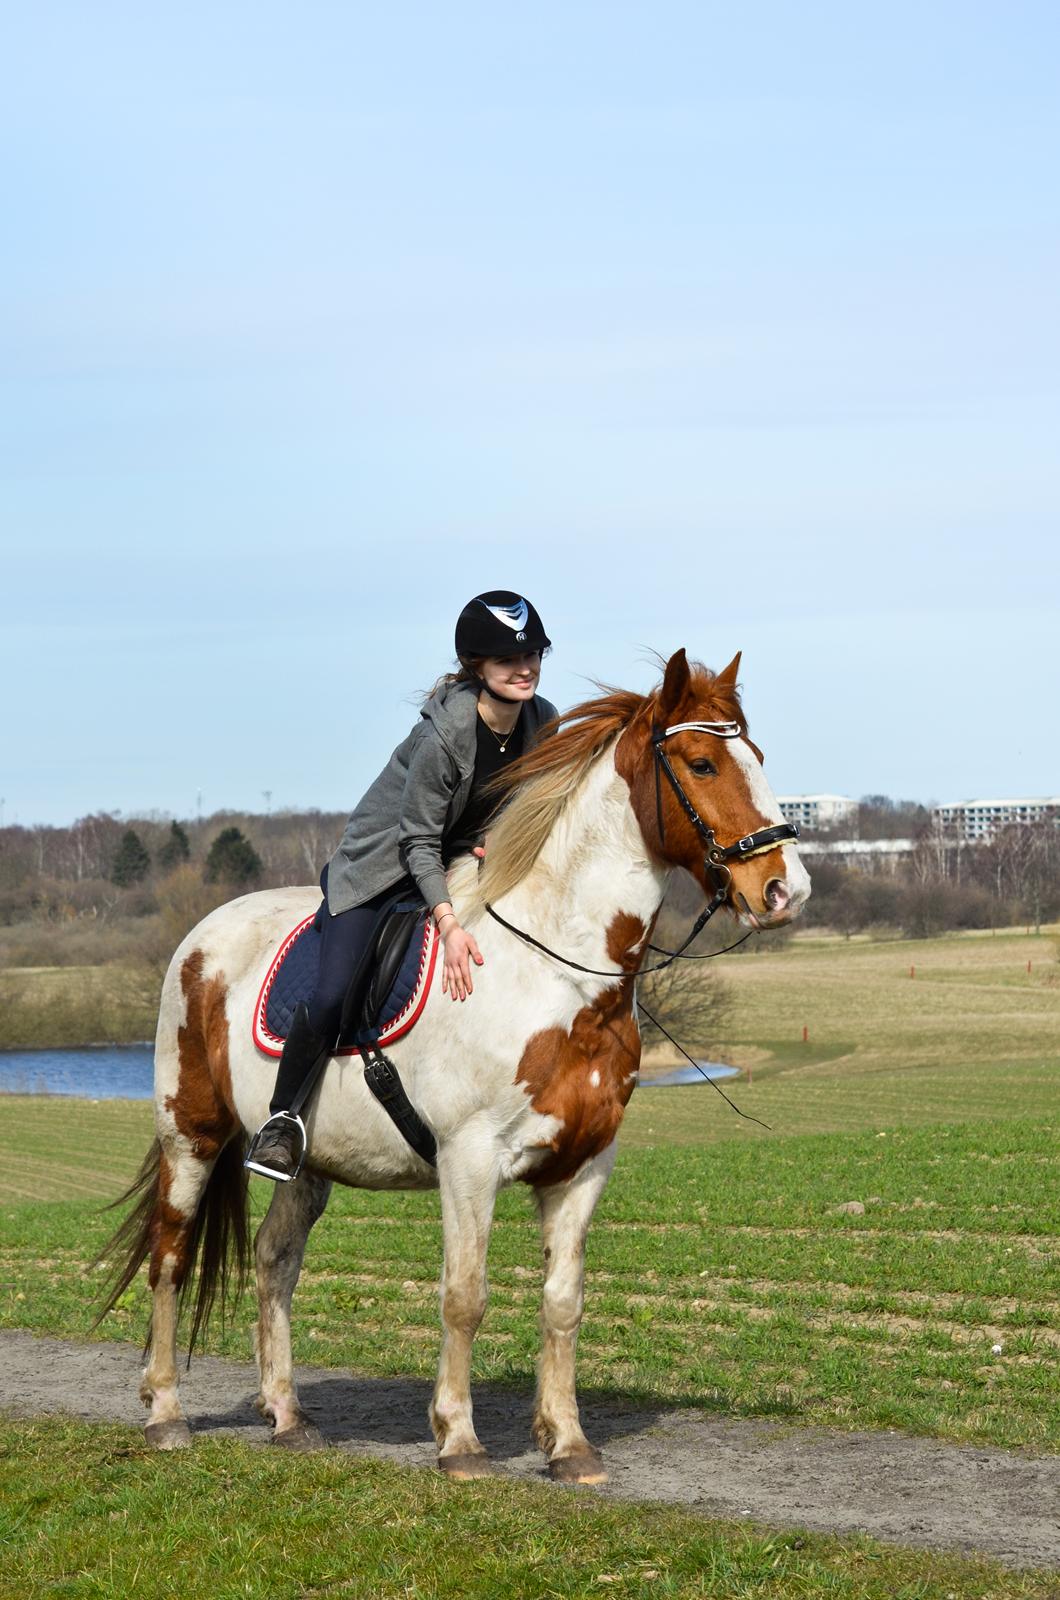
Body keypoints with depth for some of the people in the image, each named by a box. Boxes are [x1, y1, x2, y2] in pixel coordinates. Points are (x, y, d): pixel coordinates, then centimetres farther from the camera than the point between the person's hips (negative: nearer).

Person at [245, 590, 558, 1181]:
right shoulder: (443, 734, -29)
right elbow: (419, 842, -24)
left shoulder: (544, 722, -10)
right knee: (332, 998, -19)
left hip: (468, 860, 6)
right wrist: (448, 923, -34)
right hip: (380, 863, -6)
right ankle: (283, 1117, 0)